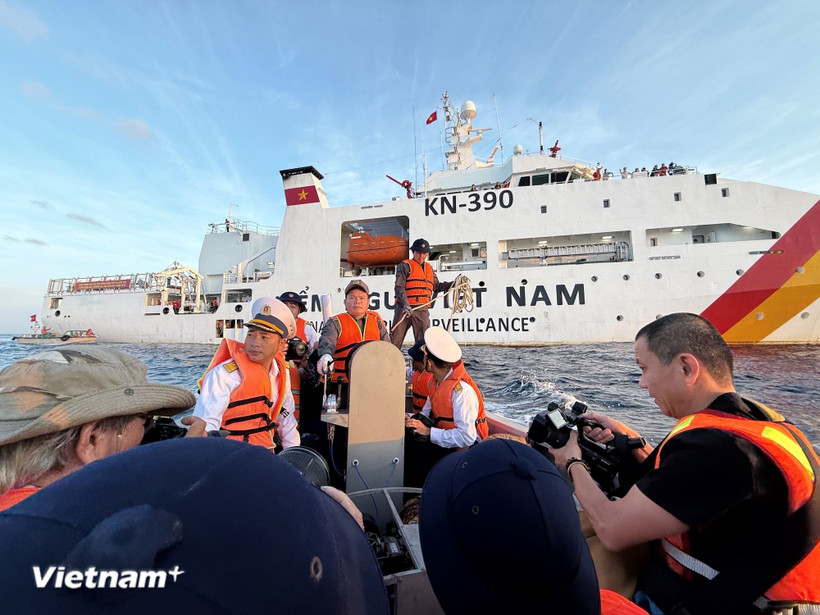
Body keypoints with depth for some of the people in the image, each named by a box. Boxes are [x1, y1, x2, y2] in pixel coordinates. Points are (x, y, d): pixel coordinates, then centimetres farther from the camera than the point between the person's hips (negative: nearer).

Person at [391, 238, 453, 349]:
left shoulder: (429, 268, 21)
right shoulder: (405, 265, 3)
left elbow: (437, 286, 25)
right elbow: (399, 287, -9)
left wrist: (454, 284, 14)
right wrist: (405, 304, -23)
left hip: (423, 310, 5)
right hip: (404, 308, -4)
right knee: (394, 341, -1)